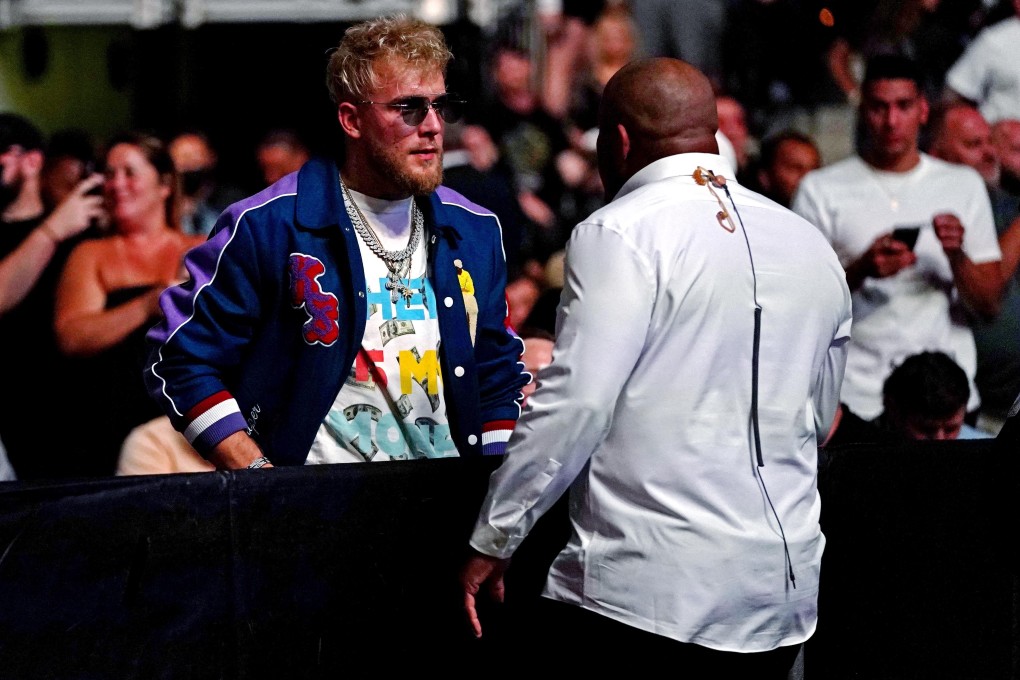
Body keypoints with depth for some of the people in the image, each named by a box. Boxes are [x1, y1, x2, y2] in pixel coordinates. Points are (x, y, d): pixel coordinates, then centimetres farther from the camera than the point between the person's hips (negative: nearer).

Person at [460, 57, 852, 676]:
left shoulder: (623, 235, -7)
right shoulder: (813, 247, 13)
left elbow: (574, 405, -13)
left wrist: (493, 542, -5)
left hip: (644, 593, -7)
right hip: (784, 589, 7)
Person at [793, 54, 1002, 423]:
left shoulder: (964, 185, 11)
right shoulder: (820, 189, 4)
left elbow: (989, 306, 7)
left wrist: (957, 256, -11)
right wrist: (862, 269, -16)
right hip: (856, 394, -2)